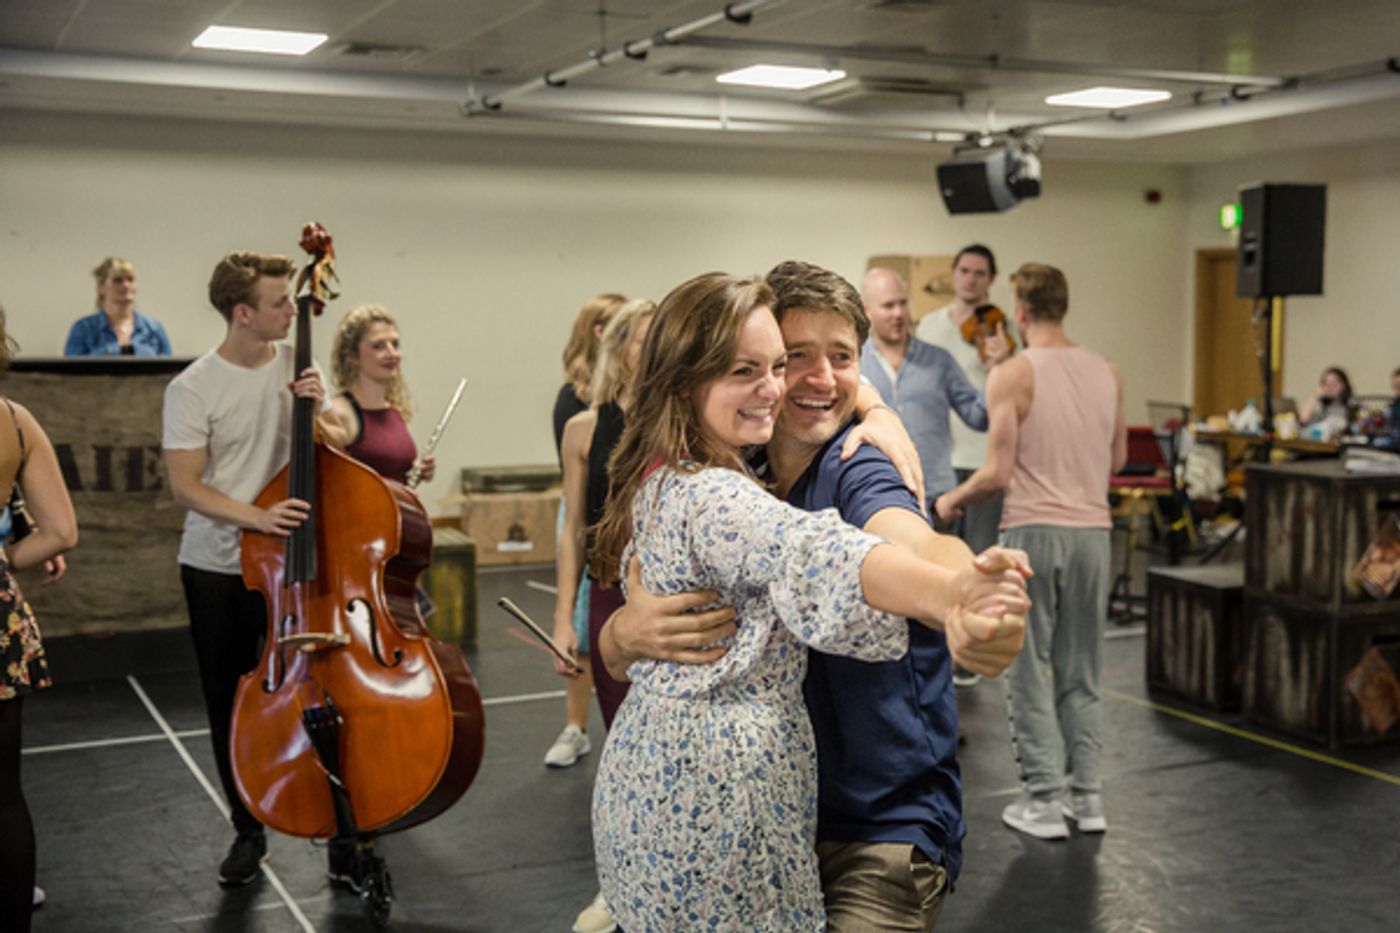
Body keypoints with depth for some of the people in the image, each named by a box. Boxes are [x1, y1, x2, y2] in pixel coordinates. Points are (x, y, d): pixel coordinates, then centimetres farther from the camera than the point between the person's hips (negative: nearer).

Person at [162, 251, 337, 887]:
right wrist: (257, 517, -26)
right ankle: (248, 830, 25)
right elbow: (186, 486, -13)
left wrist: (317, 412, -15)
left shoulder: (297, 365, 0)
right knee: (229, 707, 8)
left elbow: (337, 452, 6)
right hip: (216, 569, -2)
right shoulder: (193, 388, -11)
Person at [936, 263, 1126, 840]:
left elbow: (998, 473, -13)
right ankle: (1087, 797, 18)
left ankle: (1043, 802, 7)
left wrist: (951, 500, 5)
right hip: (1091, 530, 5)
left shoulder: (1012, 375, -10)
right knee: (1080, 672, 15)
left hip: (1033, 531, -5)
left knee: (1029, 671, 4)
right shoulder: (1107, 373, 7)